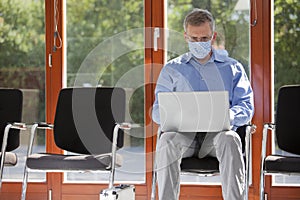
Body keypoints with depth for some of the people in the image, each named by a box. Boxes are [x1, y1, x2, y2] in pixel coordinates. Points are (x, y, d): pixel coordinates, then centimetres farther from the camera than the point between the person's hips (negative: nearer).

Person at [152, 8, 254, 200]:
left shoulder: (232, 67, 19)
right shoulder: (172, 69, 20)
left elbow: (247, 107, 9)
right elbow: (158, 110, 13)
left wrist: (228, 116, -15)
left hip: (218, 132, 0)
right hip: (183, 133, 1)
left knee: (230, 139, -37)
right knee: (167, 139, -35)